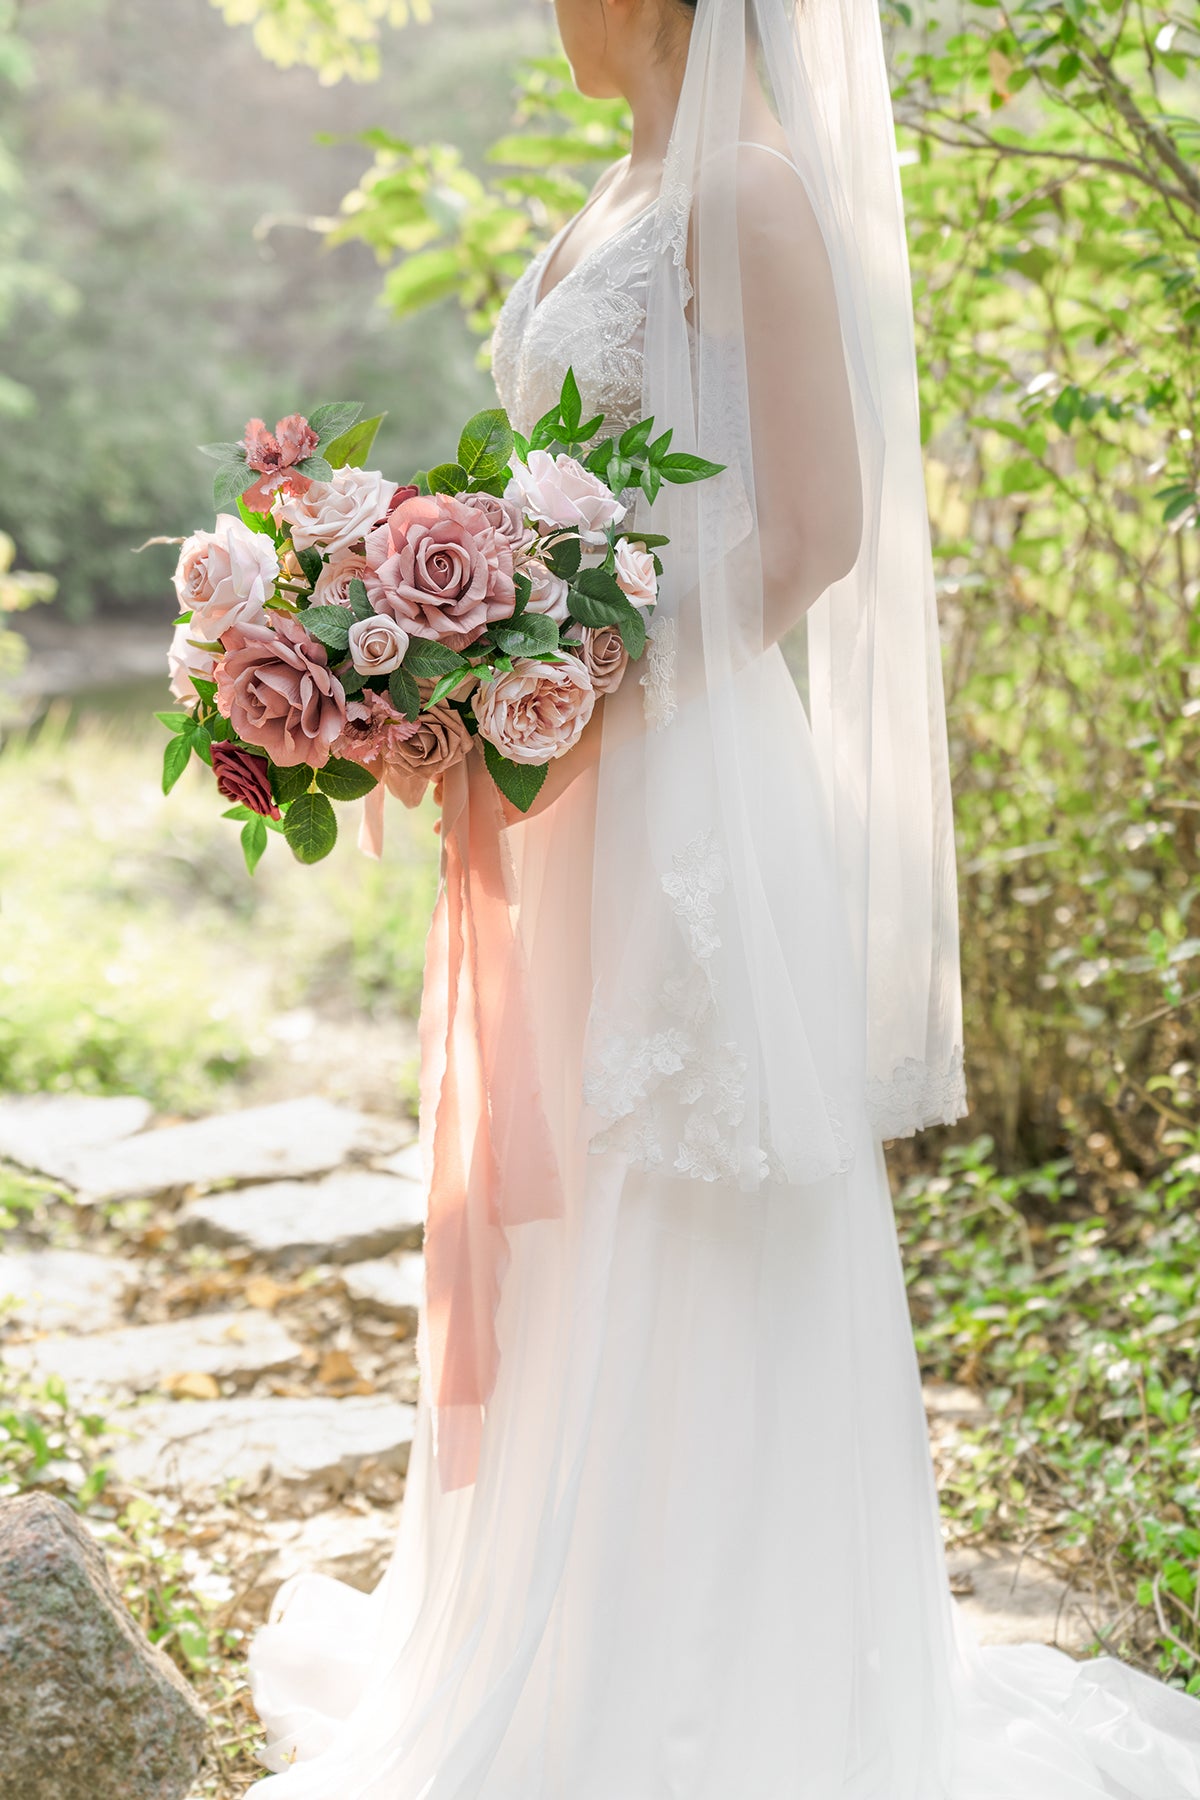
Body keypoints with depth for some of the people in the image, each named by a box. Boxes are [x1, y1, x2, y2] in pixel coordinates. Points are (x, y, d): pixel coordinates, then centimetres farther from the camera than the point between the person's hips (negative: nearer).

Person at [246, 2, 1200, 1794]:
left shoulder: (752, 190, -11)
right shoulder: (627, 198, 17)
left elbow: (812, 534, -17)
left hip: (685, 783, -9)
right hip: (570, 791, 9)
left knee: (672, 1267, 1)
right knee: (564, 1240, 16)